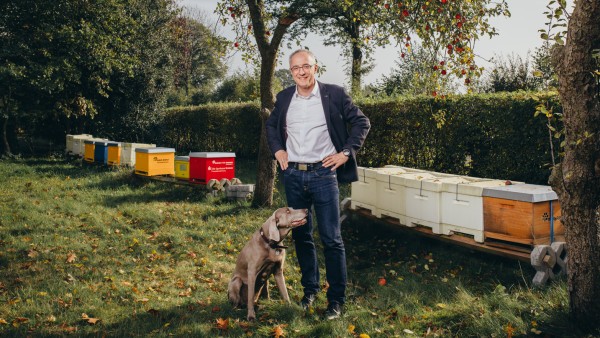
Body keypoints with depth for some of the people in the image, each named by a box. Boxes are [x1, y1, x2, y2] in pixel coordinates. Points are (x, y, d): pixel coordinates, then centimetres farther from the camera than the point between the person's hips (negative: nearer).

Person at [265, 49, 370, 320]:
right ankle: (310, 290, 28)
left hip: (323, 174, -4)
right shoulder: (284, 97, 7)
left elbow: (362, 123, 1)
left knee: (331, 240, -2)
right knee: (301, 236, 12)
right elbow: (271, 124, 24)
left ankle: (337, 299, 9)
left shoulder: (334, 94, -5)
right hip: (293, 176, 4)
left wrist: (346, 153, -6)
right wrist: (277, 150, 10)